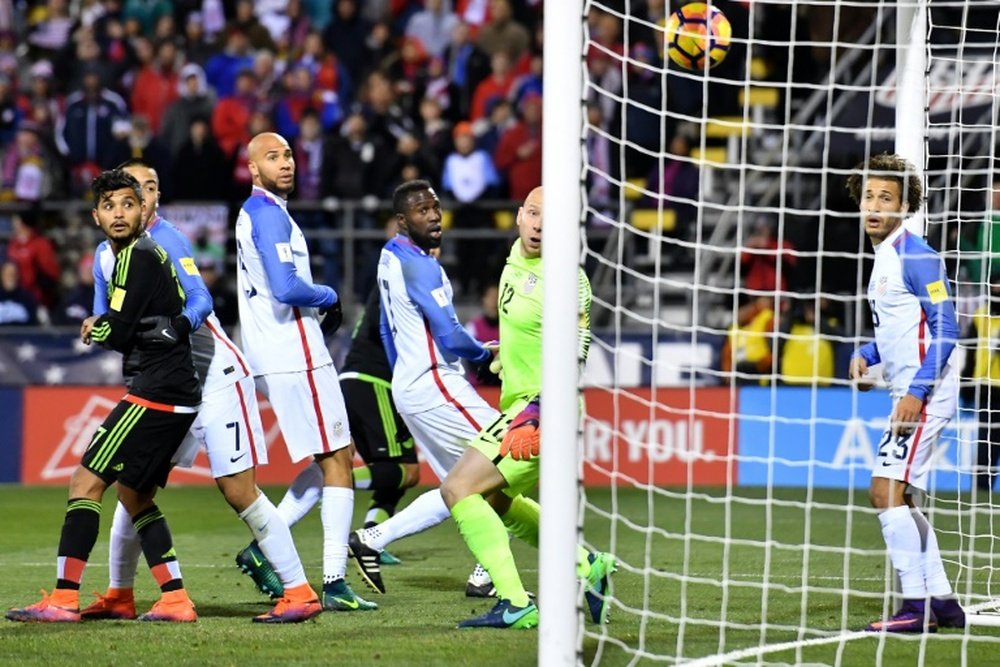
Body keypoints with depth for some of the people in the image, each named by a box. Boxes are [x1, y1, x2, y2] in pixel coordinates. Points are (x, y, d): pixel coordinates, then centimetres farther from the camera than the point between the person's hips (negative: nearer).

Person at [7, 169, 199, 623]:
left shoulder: (137, 257, -12)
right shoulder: (146, 254, 18)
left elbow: (118, 333, -15)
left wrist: (94, 330, 6)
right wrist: (105, 327, 4)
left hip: (156, 394, -10)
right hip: (175, 394, 10)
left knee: (86, 482, -9)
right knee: (133, 494, 17)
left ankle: (64, 599, -13)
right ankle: (175, 600, 13)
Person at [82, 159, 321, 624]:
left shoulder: (167, 240, -13)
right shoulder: (106, 254, 7)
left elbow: (200, 299, -25)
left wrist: (179, 325, -46)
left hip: (216, 375, -7)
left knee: (238, 491, -11)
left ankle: (300, 593, -8)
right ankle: (119, 597, 18)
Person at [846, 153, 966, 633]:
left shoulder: (915, 256, -14)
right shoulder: (884, 257, 15)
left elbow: (946, 328, -18)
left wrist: (917, 393, -22)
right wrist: (866, 355, 9)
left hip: (925, 393, -10)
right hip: (909, 392, 10)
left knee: (888, 491, -14)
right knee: (897, 498, 12)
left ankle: (917, 606, -14)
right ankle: (940, 602, 16)